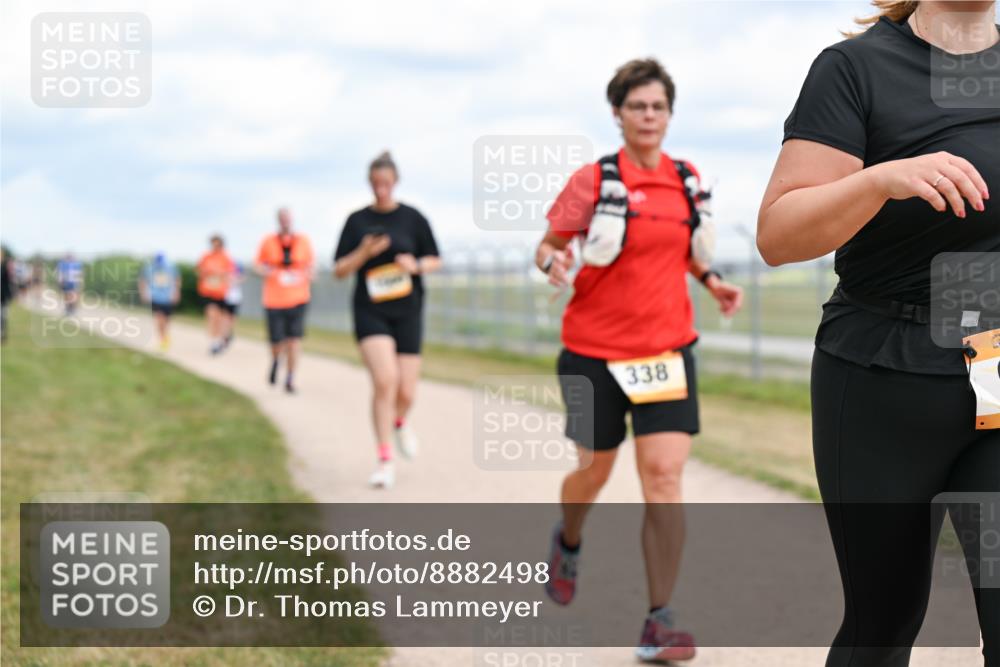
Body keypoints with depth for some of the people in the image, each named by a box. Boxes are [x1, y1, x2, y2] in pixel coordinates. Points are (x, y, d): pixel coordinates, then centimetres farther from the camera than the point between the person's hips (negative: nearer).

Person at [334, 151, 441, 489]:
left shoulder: (412, 218, 1)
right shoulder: (357, 220, 2)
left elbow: (435, 260, 8)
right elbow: (339, 271, 2)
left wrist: (417, 264, -14)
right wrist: (364, 252, -16)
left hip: (407, 312, 1)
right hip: (370, 312, -1)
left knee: (405, 392, 1)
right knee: (385, 379, -21)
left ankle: (399, 423, 39)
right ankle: (385, 460, -10)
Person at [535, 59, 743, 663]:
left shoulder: (686, 179, 5)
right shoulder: (594, 180, -7)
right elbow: (549, 244, -1)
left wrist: (710, 279, 5)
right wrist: (553, 261, -24)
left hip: (666, 349, 2)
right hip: (595, 351, -2)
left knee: (664, 475, -10)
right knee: (595, 471, 11)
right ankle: (569, 544, 47)